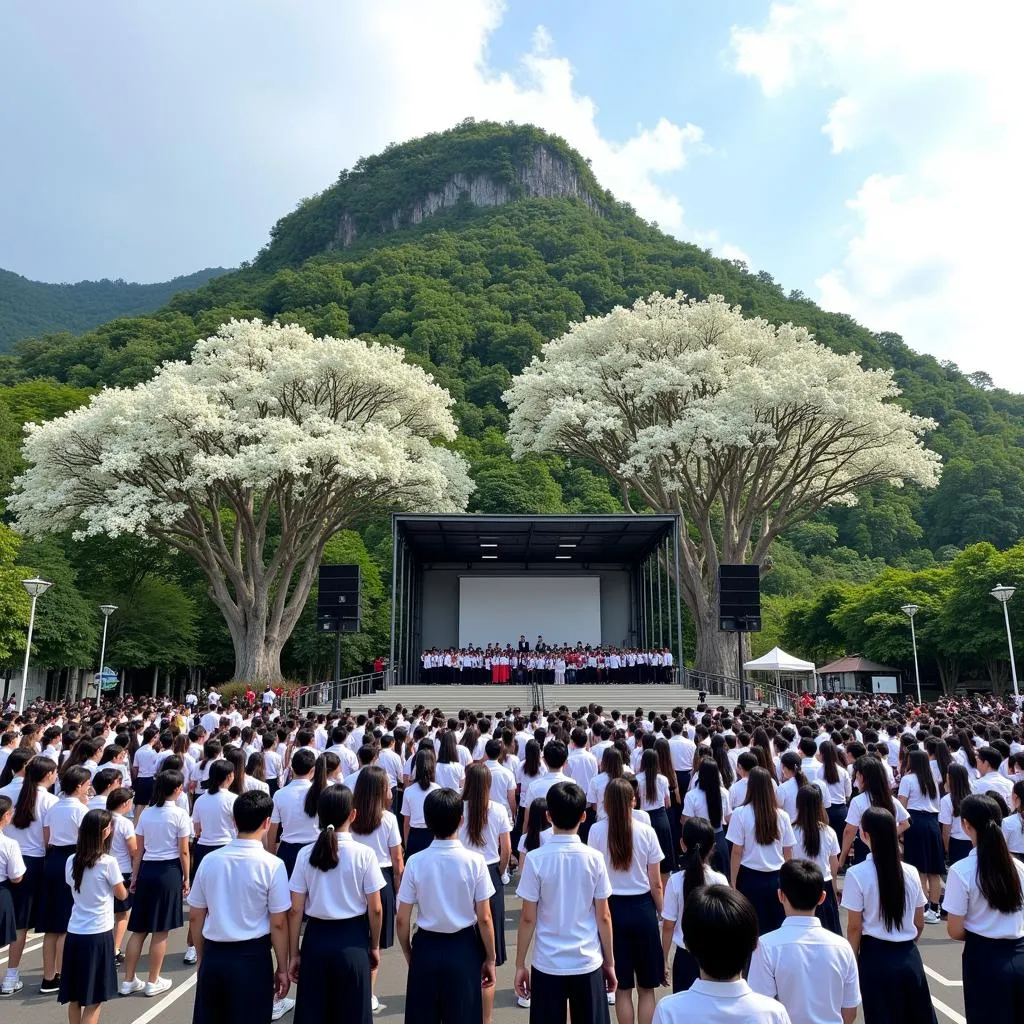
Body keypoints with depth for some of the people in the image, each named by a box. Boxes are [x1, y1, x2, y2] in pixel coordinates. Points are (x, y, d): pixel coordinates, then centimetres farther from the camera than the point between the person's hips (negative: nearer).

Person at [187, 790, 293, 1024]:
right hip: (252, 959, -4)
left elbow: (195, 917, 7)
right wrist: (282, 968, 2)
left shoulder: (210, 860, -2)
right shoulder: (272, 864, -14)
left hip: (213, 956, 4)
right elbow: (278, 924, -10)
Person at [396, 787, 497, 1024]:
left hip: (426, 947, 1)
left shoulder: (415, 862, -11)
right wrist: (490, 959, 5)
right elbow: (484, 919, -9)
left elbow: (402, 920, -4)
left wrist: (408, 954, 13)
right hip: (463, 948, -1)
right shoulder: (474, 862, -13)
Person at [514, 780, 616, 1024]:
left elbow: (528, 918, -7)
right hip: (588, 963, 1)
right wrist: (610, 962, 11)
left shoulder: (536, 859, -13)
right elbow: (603, 917, -1)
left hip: (548, 965, -1)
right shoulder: (594, 858, -8)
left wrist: (520, 964, 4)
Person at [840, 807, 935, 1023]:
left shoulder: (857, 874, -14)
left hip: (876, 956, -4)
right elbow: (919, 924, 9)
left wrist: (853, 960, 5)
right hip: (910, 957, 4)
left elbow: (855, 928, -10)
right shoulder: (911, 872, -1)